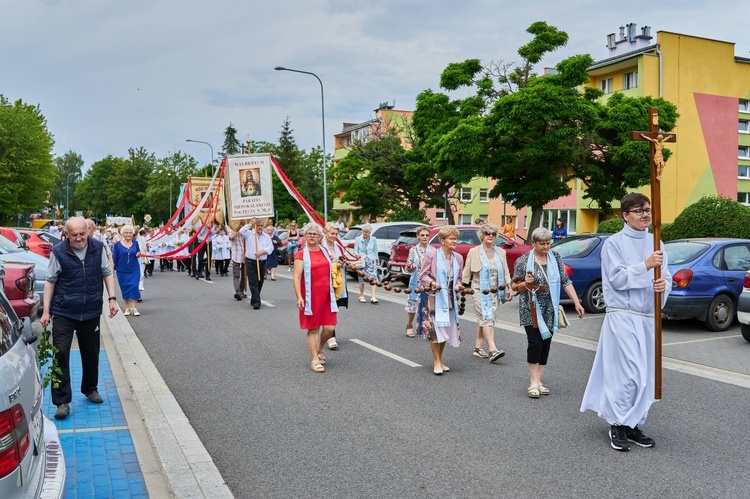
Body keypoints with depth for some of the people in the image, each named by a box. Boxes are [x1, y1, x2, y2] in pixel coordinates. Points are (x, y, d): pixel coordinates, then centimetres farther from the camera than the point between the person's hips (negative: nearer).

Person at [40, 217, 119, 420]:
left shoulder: (98, 248, -1)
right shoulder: (58, 252, -8)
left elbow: (107, 274, 8)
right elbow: (50, 281, 0)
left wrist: (112, 299, -2)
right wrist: (46, 311, -2)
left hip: (91, 312, 3)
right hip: (63, 313, -2)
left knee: (91, 353, 14)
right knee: (61, 355, -6)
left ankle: (90, 389, 35)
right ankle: (62, 401, 2)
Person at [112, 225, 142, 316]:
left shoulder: (135, 243, 4)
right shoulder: (117, 244, -2)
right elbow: (114, 258, 0)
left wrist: (138, 255, -9)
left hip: (134, 270, 1)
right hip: (122, 271, -1)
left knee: (134, 287, -9)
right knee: (125, 289, 7)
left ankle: (134, 308, -1)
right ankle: (127, 308, 20)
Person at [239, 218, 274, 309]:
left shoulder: (266, 236, 10)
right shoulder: (249, 234, 3)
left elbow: (270, 247, -1)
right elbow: (241, 231, -15)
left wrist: (261, 252, -15)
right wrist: (250, 225, -6)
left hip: (262, 262, 3)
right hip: (251, 262, -3)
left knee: (260, 282, 10)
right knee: (253, 282, -9)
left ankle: (254, 300, 25)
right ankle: (256, 301, -12)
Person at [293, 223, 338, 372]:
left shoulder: (325, 252, 12)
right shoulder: (301, 255, -5)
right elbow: (297, 277, -13)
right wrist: (299, 297, -22)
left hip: (326, 296, 5)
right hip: (310, 297, -5)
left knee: (329, 327, 1)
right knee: (313, 329, 2)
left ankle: (319, 349, 29)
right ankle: (315, 360, 11)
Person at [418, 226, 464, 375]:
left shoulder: (458, 258, 9)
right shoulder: (431, 255, -8)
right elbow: (423, 275, -6)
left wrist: (458, 285, -3)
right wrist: (432, 283, -24)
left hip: (450, 299, 6)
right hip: (435, 298, -5)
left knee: (446, 330, 9)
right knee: (436, 330, -9)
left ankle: (440, 360, 24)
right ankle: (436, 362, 4)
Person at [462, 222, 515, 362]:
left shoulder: (501, 252, 10)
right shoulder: (474, 252, -1)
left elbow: (506, 272, 12)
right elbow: (466, 272, 1)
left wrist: (509, 287, 4)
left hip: (494, 291, 4)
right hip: (480, 291, -4)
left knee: (483, 320, 8)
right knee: (486, 318, -14)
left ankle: (478, 348, 17)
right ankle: (492, 349, -22)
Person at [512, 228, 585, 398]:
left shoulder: (556, 258, 5)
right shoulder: (524, 260, -3)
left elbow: (566, 282, 5)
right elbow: (515, 286, 1)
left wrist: (577, 302, -2)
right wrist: (525, 284, -20)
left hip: (550, 310, 4)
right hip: (531, 310, -4)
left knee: (546, 344, 6)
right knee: (535, 343, -10)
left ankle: (538, 380, 17)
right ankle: (533, 382, 1)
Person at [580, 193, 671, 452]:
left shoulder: (655, 243, 12)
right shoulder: (614, 243, -4)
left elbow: (666, 277, 11)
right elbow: (617, 279, -12)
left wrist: (664, 285, -12)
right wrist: (645, 266, -21)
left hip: (648, 317, 6)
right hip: (622, 317, -6)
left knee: (644, 376, 10)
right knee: (630, 375, -9)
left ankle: (634, 424, 22)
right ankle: (618, 425, 6)